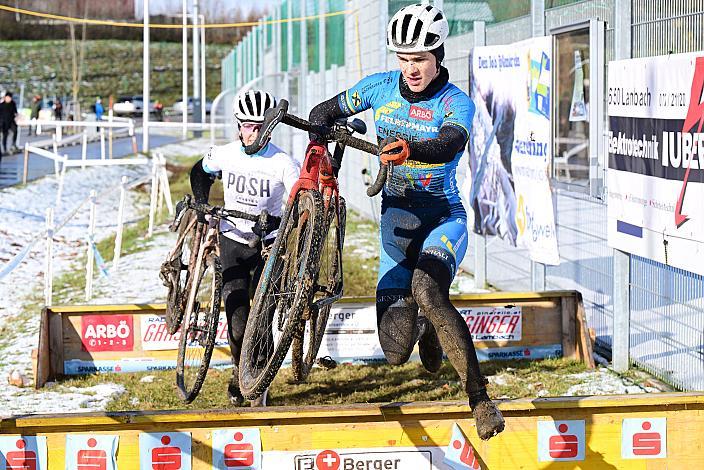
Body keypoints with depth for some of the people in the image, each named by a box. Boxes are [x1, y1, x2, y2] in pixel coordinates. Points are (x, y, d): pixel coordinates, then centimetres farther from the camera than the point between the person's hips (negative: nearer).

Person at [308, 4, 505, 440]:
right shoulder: (381, 87, -2)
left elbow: (449, 145, -35)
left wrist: (410, 150, -56)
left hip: (444, 216, -3)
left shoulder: (457, 103, -13)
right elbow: (326, 112, 10)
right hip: (397, 218, 3)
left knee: (427, 291, -37)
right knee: (396, 352, -5)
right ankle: (427, 330, 34)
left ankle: (481, 399, -30)